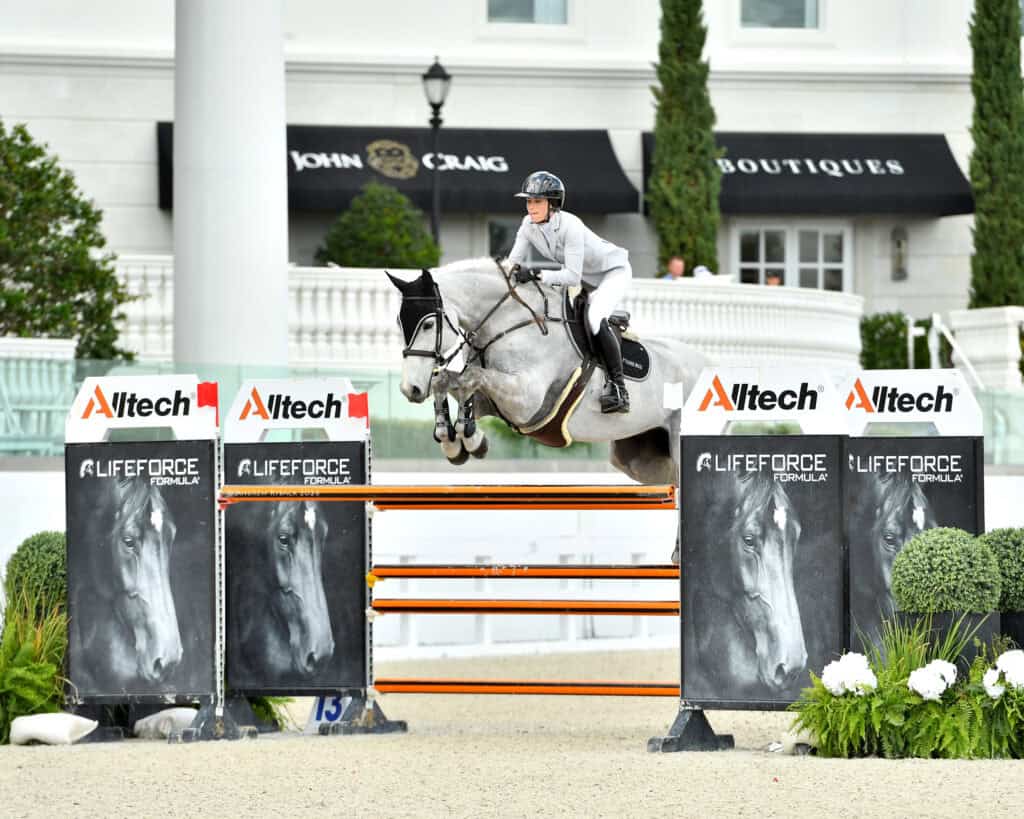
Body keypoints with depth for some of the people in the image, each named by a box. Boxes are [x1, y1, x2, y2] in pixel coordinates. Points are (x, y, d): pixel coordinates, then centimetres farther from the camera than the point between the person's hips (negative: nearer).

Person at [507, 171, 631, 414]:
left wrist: (538, 275, -47)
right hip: (585, 278, 9)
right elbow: (514, 261, -11)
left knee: (594, 319, -30)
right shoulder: (529, 225, -13)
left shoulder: (569, 225, -34)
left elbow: (573, 277, -38)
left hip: (613, 272, -9)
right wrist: (517, 273, -34)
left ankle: (618, 387, -26)